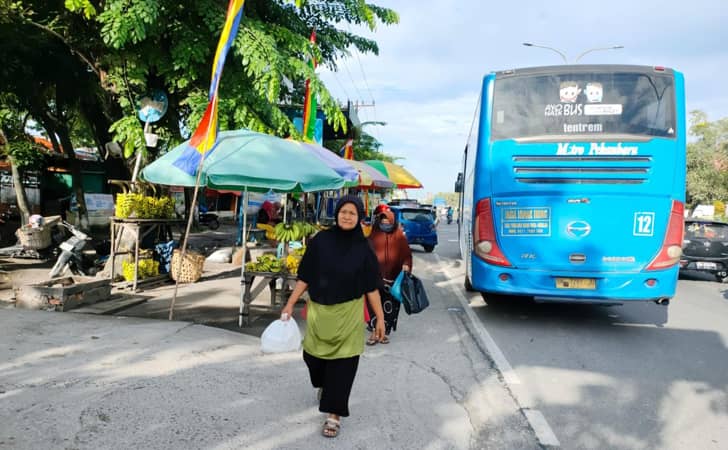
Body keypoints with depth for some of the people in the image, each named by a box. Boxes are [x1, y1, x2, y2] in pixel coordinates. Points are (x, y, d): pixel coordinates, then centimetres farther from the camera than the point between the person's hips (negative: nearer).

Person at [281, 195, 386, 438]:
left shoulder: (363, 249, -5)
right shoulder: (320, 240, -5)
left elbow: (371, 287, -3)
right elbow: (305, 276, 0)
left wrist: (380, 318, -3)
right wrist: (290, 303, -2)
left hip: (348, 314, -2)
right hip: (318, 311, 2)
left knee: (342, 364, 0)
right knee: (313, 355, 15)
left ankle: (334, 414, 14)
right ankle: (324, 384, 48)